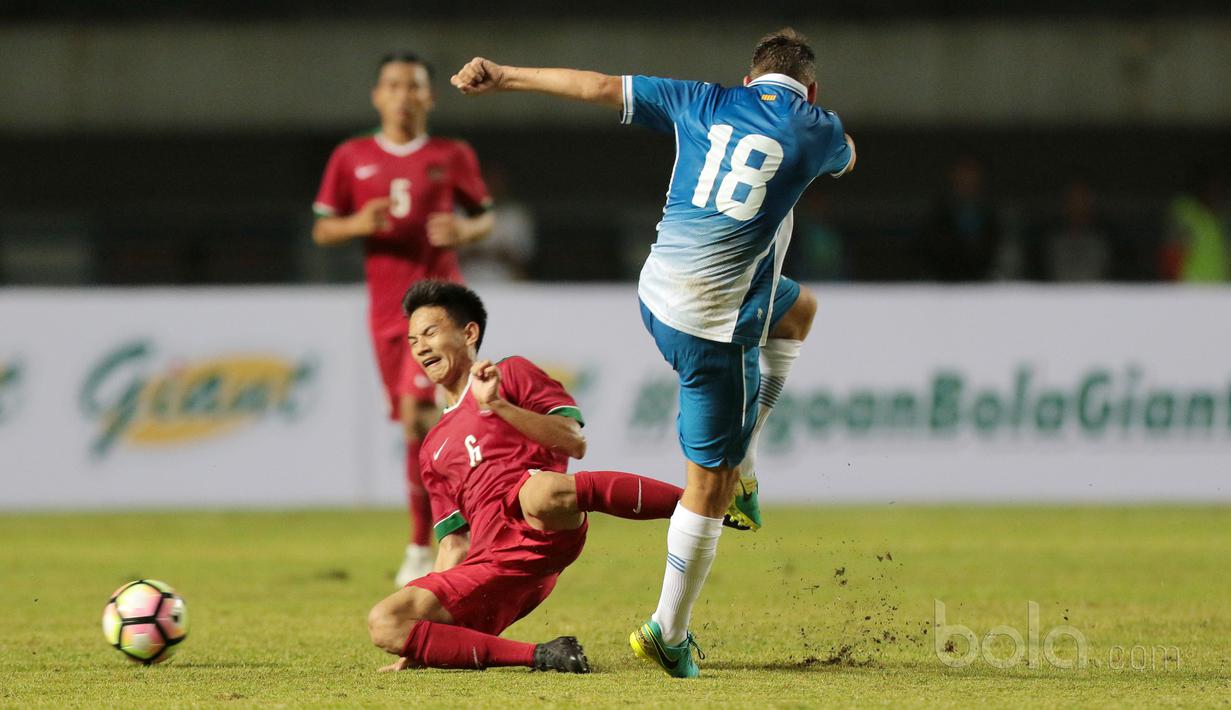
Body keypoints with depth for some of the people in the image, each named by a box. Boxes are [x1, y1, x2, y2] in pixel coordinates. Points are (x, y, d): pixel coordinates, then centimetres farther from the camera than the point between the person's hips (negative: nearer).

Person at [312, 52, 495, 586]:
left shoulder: (452, 157, 3)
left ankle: (421, 546, -13)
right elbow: (322, 230, 8)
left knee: (419, 411, -19)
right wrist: (358, 224, -12)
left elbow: (485, 217, 13)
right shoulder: (351, 159, 6)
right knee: (415, 423, 7)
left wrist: (465, 231, -10)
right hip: (386, 306, 3)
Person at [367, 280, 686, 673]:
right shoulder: (434, 449, 34)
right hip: (489, 563, 6)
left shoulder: (511, 373, 18)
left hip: (541, 533, -6)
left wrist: (497, 405, -6)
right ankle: (536, 655, -22)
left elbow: (574, 443, 4)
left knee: (542, 492, -43)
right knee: (384, 624, -17)